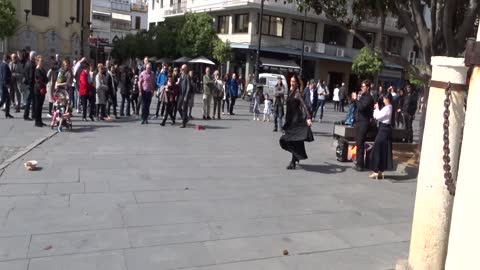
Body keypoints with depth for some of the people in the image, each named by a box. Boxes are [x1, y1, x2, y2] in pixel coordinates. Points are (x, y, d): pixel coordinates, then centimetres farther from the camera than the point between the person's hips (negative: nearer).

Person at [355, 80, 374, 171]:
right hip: (359, 121, 9)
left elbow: (361, 107, -24)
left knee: (360, 143, -8)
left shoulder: (369, 98, -12)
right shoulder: (363, 96, 15)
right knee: (359, 143, 12)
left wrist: (358, 99, -9)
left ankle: (360, 164, -5)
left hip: (364, 123, -9)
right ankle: (359, 161, 20)